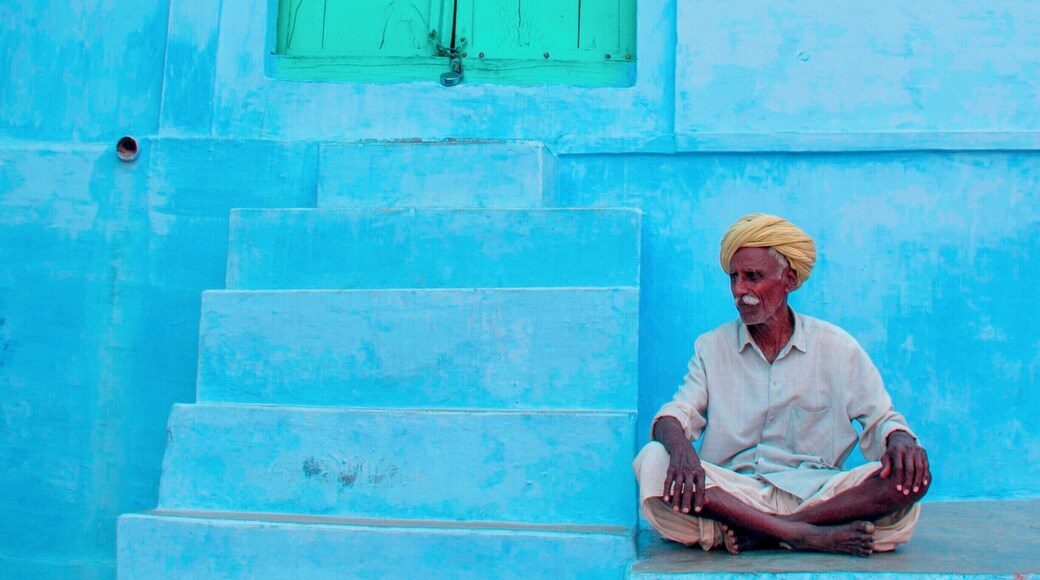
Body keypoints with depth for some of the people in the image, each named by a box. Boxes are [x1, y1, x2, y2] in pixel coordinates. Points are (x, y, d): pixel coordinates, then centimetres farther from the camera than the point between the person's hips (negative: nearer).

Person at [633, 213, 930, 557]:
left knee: (911, 476, -25)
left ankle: (760, 533, -27)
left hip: (816, 494, 0)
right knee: (653, 461, -28)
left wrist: (900, 440, -17)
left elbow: (879, 419, 9)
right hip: (732, 495, 0)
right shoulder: (711, 348, 10)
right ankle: (805, 535, -30)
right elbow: (674, 415, -2)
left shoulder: (836, 347, 9)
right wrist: (680, 448, -27)